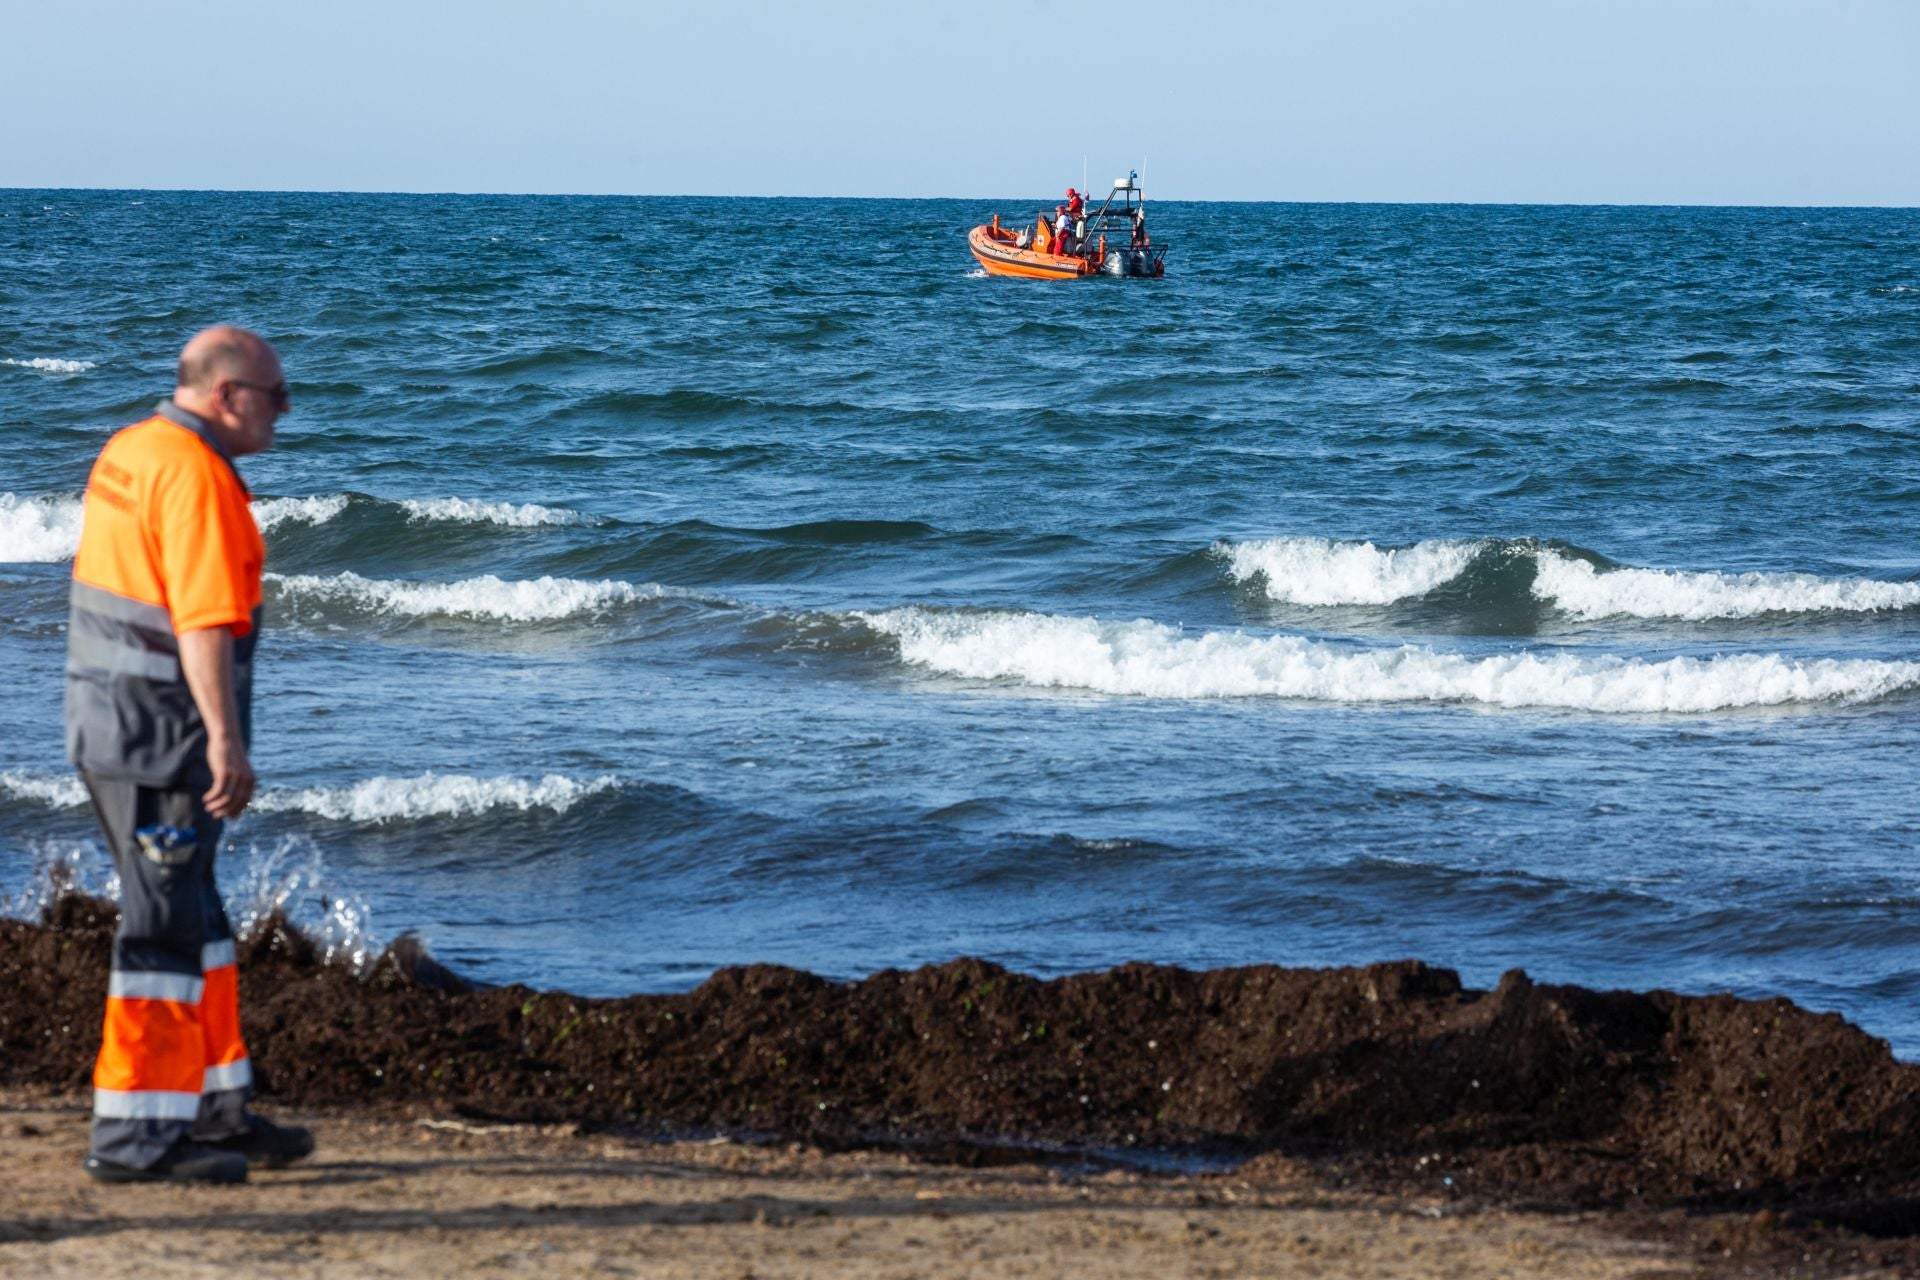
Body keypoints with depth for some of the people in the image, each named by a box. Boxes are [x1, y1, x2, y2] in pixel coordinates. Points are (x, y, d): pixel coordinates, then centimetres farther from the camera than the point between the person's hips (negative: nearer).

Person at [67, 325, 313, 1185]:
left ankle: (214, 1106, 25)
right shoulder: (195, 474, -17)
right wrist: (227, 741, -26)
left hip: (105, 718, 10)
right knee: (164, 927, -6)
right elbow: (204, 621, -24)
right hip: (162, 730, -10)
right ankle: (133, 1135, -3)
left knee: (192, 918, 17)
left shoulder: (127, 453, 14)